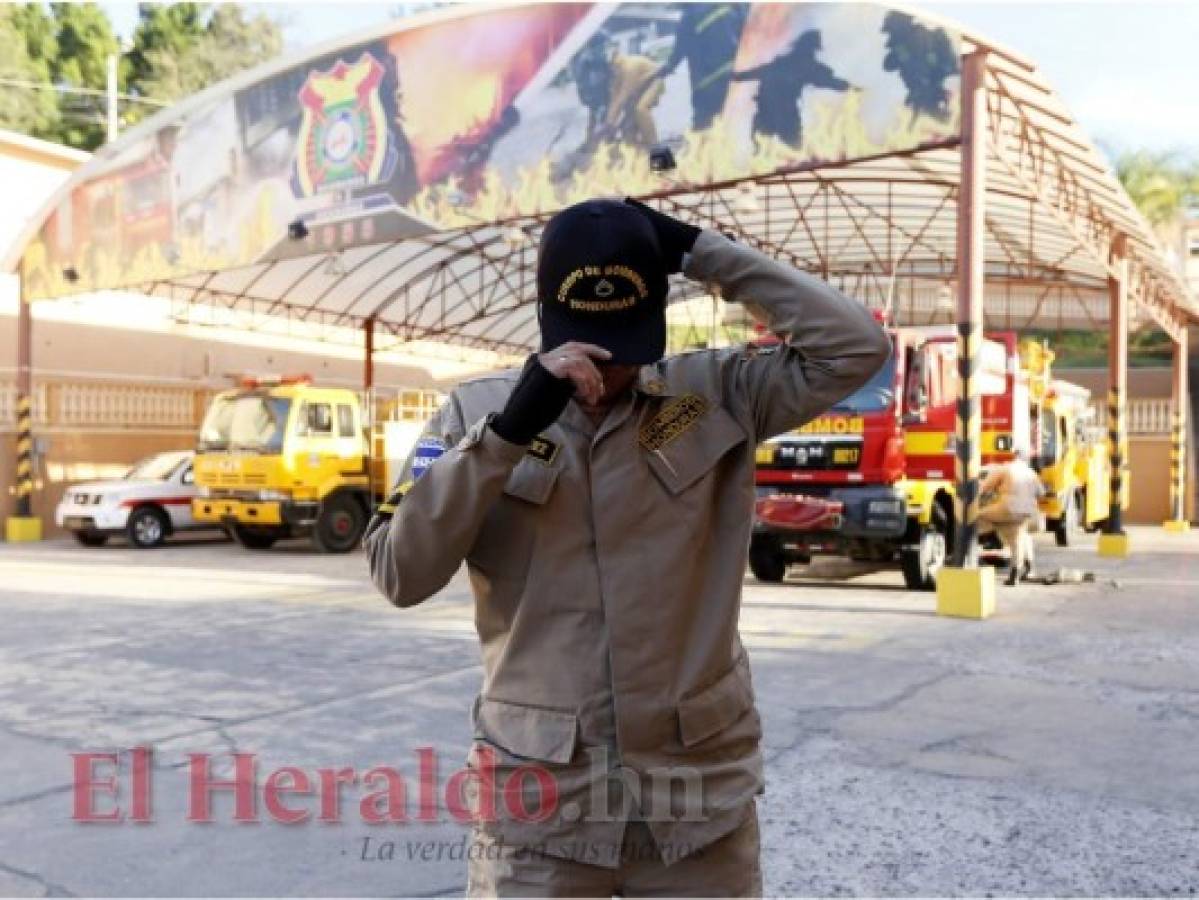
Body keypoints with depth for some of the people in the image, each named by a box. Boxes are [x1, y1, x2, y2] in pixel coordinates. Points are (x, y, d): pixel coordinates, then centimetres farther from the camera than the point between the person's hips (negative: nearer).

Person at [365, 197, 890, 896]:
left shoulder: (715, 397, 1)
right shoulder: (479, 411, -2)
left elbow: (855, 346, -7)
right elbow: (400, 574, -9)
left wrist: (701, 251, -7)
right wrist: (510, 427, -20)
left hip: (700, 793, 1)